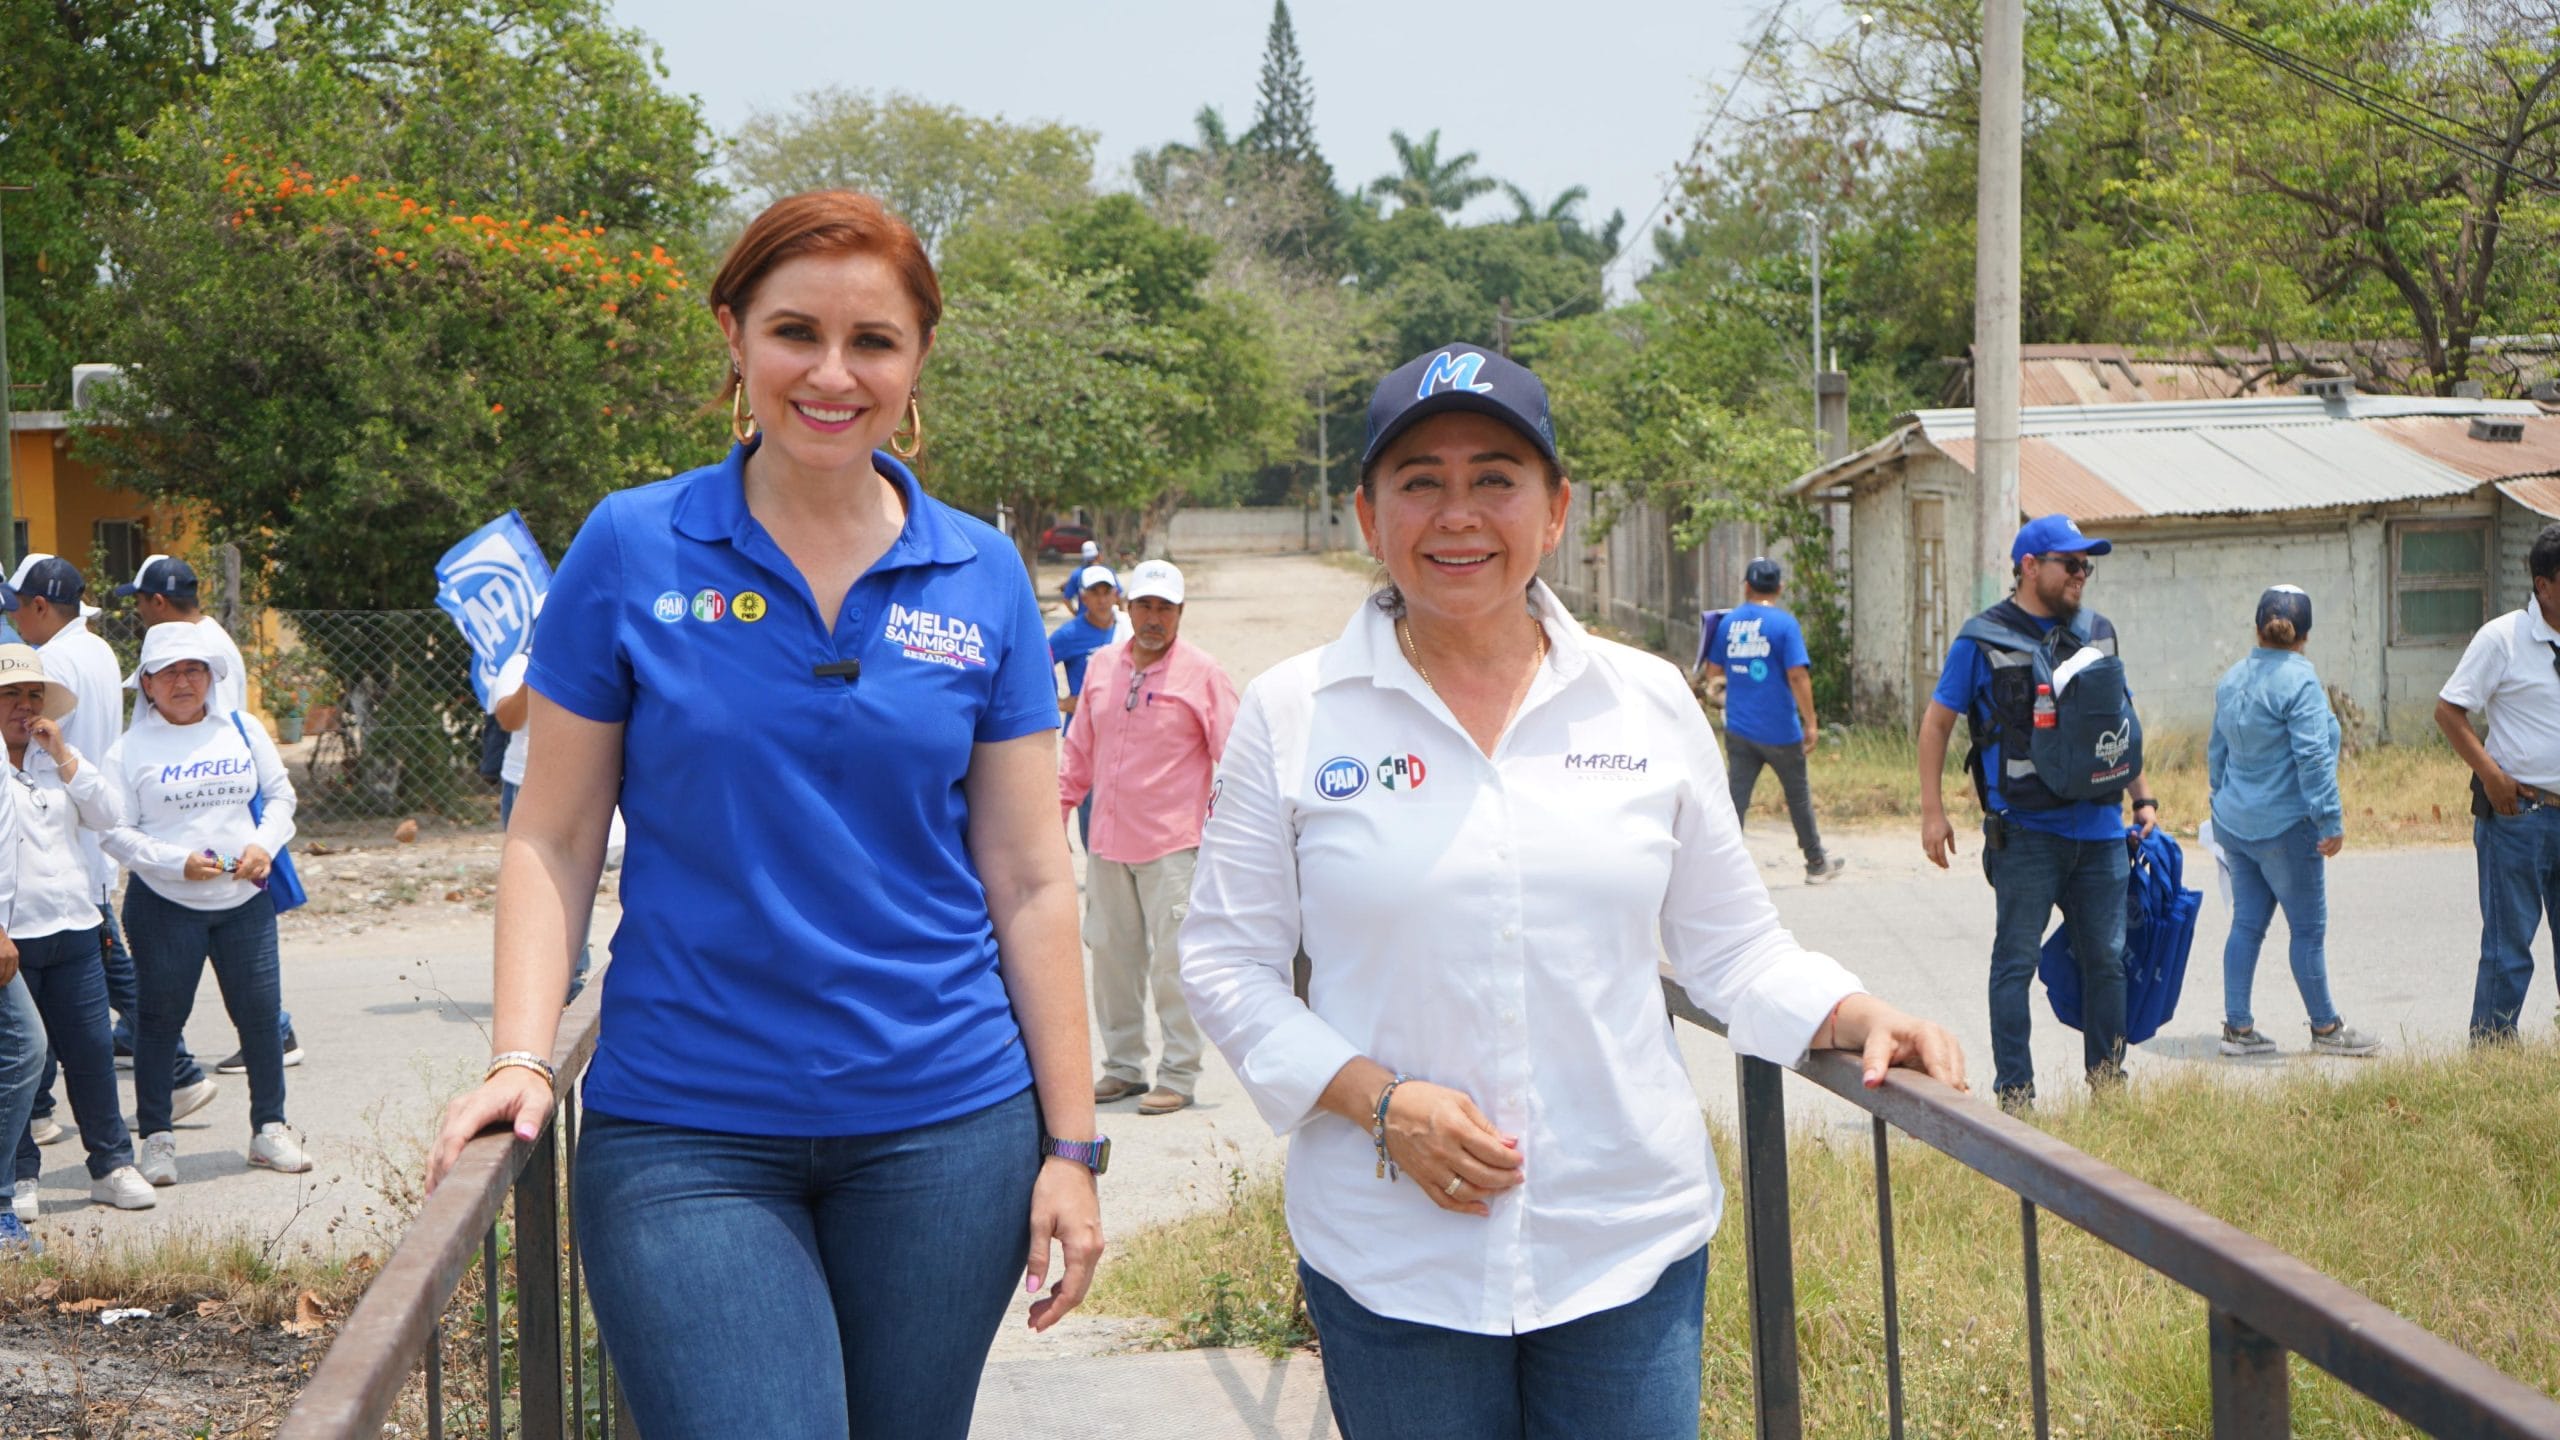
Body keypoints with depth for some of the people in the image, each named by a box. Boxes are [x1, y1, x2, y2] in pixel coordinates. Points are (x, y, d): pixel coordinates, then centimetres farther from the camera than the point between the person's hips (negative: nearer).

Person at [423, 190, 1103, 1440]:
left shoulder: (983, 580, 3)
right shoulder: (632, 550, -2)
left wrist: (1070, 1145, 2)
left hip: (944, 1126, 2)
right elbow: (552, 837, 2)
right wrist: (521, 1057, -12)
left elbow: (1028, 879, 4)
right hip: (686, 1135, -2)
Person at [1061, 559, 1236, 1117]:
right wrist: (1062, 800, 15)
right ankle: (1122, 1066, 22)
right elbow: (1080, 747, 21)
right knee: (1111, 952, 10)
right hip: (1107, 841, 5)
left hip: (1172, 842, -5)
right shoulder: (1103, 665, 11)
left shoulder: (1201, 673, -3)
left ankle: (1179, 1075, 4)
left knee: (1173, 960, -5)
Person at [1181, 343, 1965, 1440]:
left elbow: (1730, 945, 10)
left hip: (1633, 1243, 2)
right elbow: (1229, 962, 0)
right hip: (1392, 1260, -1)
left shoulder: (1650, 703, 5)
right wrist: (1379, 1100, -12)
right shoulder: (1291, 714, -1)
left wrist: (1858, 1016, -8)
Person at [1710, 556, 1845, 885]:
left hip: (1738, 728, 3)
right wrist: (1810, 723, -11)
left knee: (1736, 797, 2)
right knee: (1798, 795, 13)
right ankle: (1816, 864, 25)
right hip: (1778, 729, -3)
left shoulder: (1728, 622, 4)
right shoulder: (1784, 623, -10)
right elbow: (1797, 675, -16)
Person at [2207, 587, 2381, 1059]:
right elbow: (2313, 758, -18)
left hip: (2235, 823, 7)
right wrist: (2330, 821, -15)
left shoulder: (2231, 680, 8)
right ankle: (2326, 1029, 11)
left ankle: (2237, 1026, 11)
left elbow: (2217, 752, 18)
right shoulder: (2300, 682, -15)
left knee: (2247, 922, 11)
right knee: (2308, 928, 3)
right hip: (2285, 825, -7)